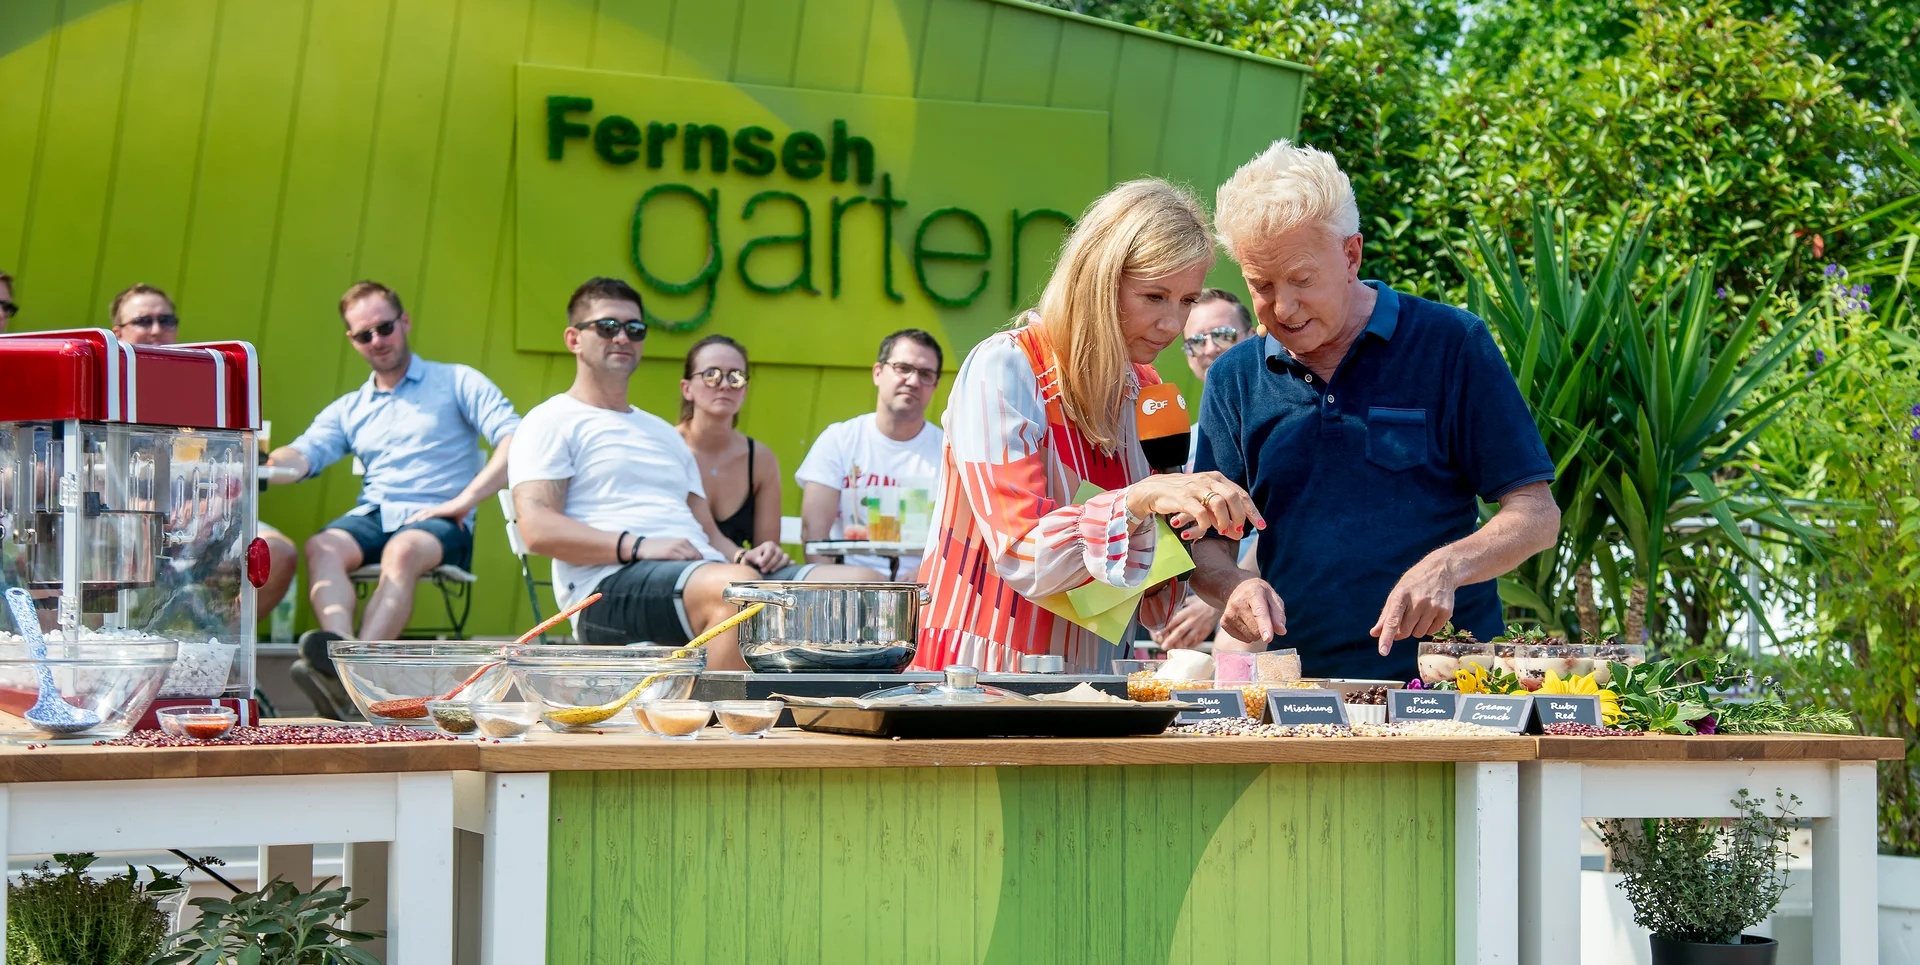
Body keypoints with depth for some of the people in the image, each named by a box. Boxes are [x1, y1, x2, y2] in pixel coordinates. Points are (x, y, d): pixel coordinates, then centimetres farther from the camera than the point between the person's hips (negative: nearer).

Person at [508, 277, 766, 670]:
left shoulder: (665, 433, 34)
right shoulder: (553, 421, 10)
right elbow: (538, 528, -6)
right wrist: (638, 546, -17)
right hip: (608, 586, -7)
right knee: (739, 585, -37)